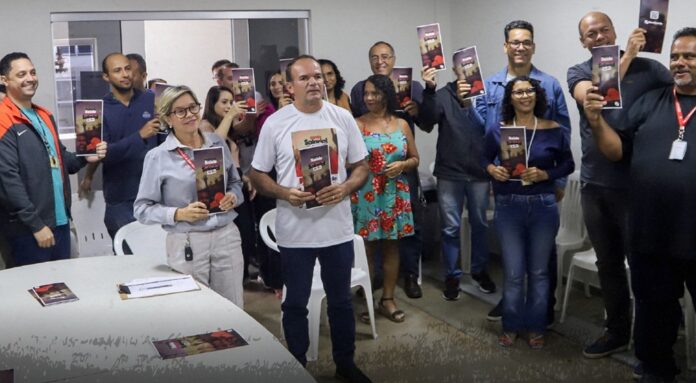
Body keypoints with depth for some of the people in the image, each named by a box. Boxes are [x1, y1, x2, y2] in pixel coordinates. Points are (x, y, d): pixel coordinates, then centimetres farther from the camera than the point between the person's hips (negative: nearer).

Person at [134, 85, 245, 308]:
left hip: (226, 236, 3)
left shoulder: (218, 143, 7)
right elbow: (142, 209, -3)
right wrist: (179, 214, -17)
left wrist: (233, 198, -4)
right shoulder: (157, 157, -4)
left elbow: (235, 183, 18)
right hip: (186, 244, -3)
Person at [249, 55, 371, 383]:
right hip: (295, 232, -1)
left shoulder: (342, 118, 0)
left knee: (341, 301, 16)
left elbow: (361, 166, 5)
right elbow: (257, 174, 0)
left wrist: (346, 187, -16)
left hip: (338, 228, 2)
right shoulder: (275, 124, -5)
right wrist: (284, 193, -18)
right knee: (296, 303, 12)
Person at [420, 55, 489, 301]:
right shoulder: (443, 95, -1)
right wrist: (429, 90, -27)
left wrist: (470, 101, -21)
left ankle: (480, 270, 31)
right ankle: (452, 276, 18)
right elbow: (427, 123, -15)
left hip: (479, 172, 1)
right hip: (449, 173, -1)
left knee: (479, 224, 14)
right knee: (450, 228, 5)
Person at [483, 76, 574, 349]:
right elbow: (485, 158, 13)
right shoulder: (498, 131, 0)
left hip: (543, 206, 0)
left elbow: (568, 164, 5)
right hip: (508, 207, 0)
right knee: (513, 273, 3)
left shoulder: (553, 131, -1)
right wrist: (492, 169, -9)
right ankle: (511, 326, 20)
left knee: (538, 271, 10)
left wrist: (545, 174, -11)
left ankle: (536, 327, 24)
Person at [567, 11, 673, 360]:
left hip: (636, 185, -3)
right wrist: (626, 56, -19)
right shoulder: (578, 73, 5)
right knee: (608, 263, 15)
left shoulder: (648, 69, -3)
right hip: (594, 184, 3)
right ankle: (617, 331, 30)